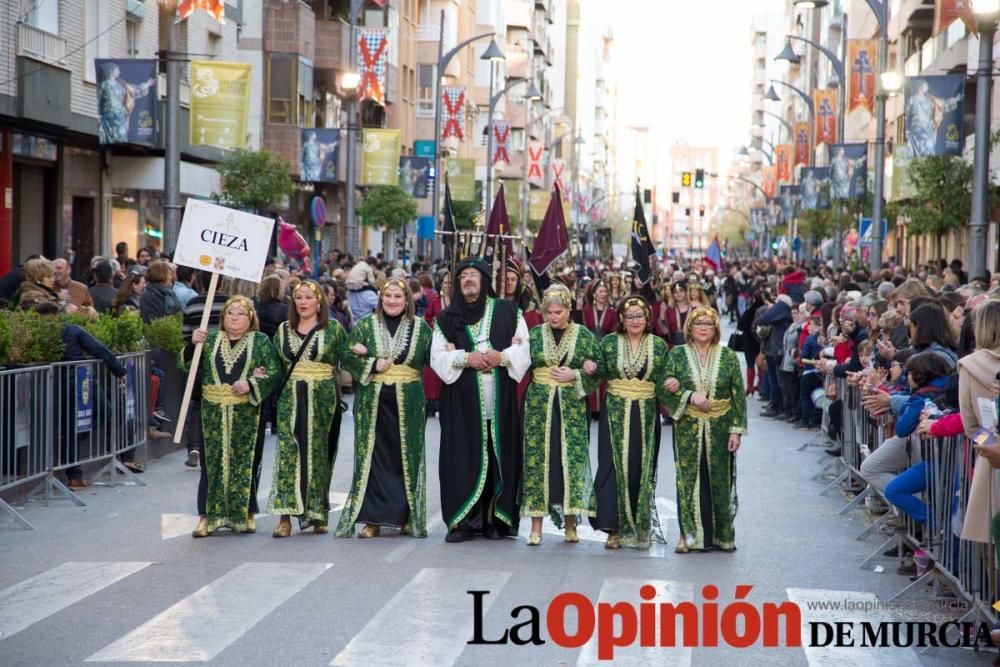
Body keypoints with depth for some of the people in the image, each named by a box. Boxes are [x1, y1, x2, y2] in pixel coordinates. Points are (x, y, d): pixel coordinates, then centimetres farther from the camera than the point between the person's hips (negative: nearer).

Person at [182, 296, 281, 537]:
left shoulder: (260, 341, 7)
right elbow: (186, 365, 6)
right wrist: (193, 344, -11)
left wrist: (251, 383, -16)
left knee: (245, 462, 1)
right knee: (212, 461, 0)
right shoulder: (210, 340, 13)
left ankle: (245, 514, 12)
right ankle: (207, 515, 4)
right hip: (213, 413, 2)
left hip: (247, 412, -2)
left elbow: (275, 373, -2)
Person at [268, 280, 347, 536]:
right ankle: (285, 517, -9)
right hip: (290, 399, 2)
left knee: (318, 454, 3)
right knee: (288, 453, -7)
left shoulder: (334, 329, 2)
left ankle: (318, 514, 15)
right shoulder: (284, 330, 11)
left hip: (323, 399, -2)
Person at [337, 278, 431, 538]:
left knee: (407, 458, 4)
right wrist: (372, 364, -15)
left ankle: (407, 516, 14)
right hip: (373, 401, 0)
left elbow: (431, 359, 4)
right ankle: (372, 519, 3)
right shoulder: (365, 326, 4)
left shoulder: (420, 328, 4)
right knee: (372, 457, -1)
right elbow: (348, 359, 4)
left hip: (408, 403, 0)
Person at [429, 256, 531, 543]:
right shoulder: (447, 318, 10)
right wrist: (466, 358, -12)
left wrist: (502, 357, -13)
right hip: (462, 400, 0)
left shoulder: (508, 312, 8)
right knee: (463, 458, -4)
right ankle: (462, 521, 0)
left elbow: (525, 349, 5)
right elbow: (437, 357, 3)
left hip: (500, 400, 0)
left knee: (499, 456, 0)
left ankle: (495, 519, 8)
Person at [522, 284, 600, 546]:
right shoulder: (535, 334, 7)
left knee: (571, 459, -2)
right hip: (539, 403, 1)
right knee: (538, 459, -2)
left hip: (572, 405, -1)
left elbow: (598, 371, 5)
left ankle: (570, 524, 7)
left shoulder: (584, 335, 4)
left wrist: (575, 374, -9)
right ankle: (536, 526, 1)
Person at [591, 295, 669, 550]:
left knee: (641, 470, 3)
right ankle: (614, 530, -2)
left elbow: (663, 382, 7)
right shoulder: (609, 343, 5)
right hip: (615, 414, -1)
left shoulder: (659, 346, 6)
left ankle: (640, 527, 15)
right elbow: (598, 375, 3)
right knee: (614, 467, -5)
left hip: (646, 415, 1)